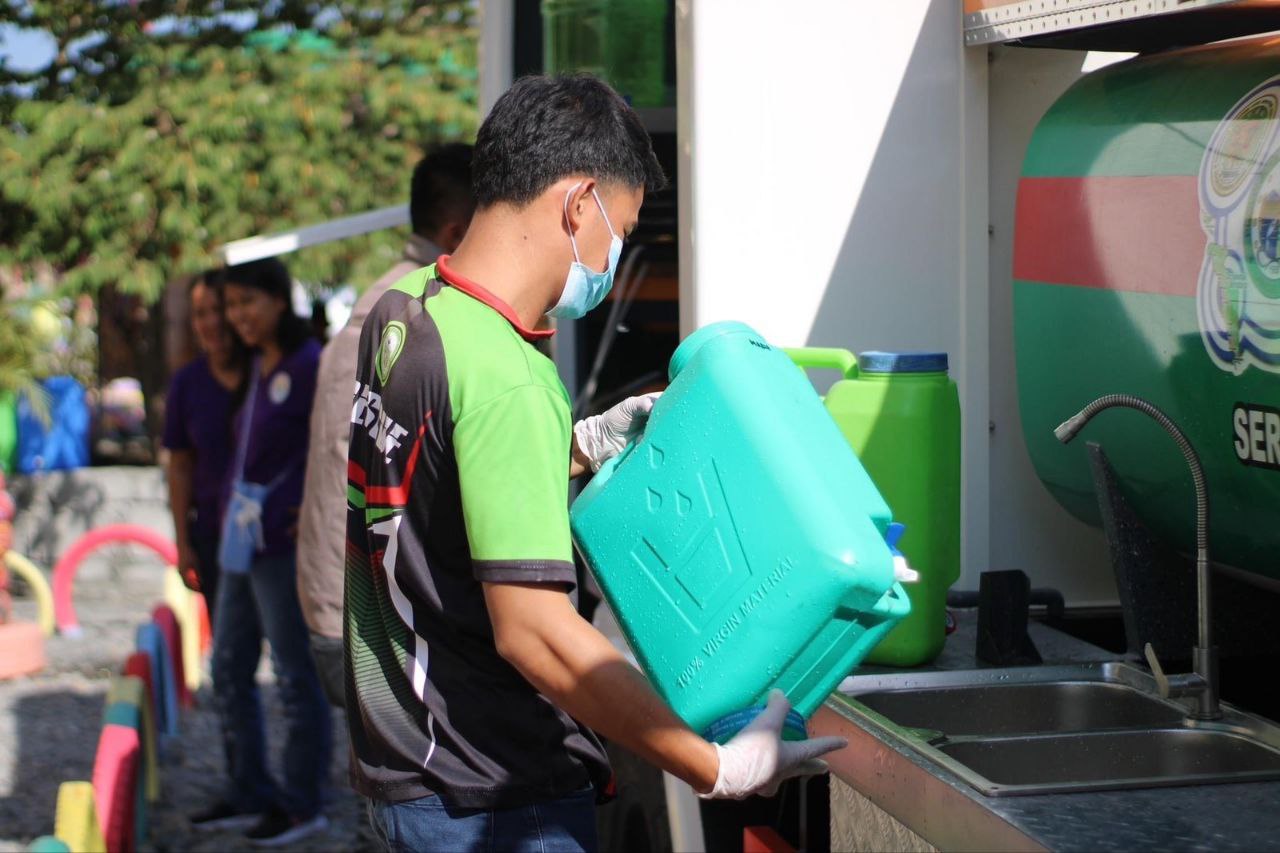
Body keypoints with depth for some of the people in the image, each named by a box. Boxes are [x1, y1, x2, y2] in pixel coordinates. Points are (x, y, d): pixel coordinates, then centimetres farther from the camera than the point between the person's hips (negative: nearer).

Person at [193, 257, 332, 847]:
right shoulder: (255, 371, 13)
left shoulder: (312, 367, -12)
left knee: (295, 677, 0)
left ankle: (303, 806, 11)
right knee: (229, 670, 14)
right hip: (241, 543, 9)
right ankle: (250, 796, 25)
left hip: (287, 544, -9)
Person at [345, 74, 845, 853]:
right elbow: (533, 630, -28)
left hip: (403, 761, 9)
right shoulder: (504, 378, -24)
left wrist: (586, 445, 16)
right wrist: (716, 770, -26)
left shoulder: (400, 312, 4)